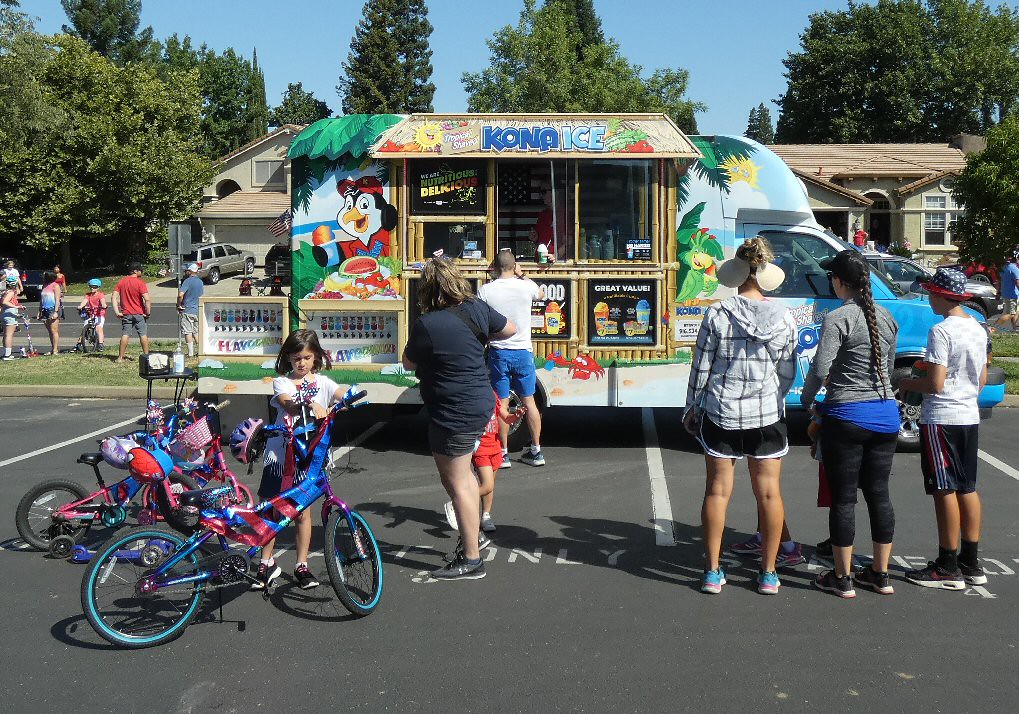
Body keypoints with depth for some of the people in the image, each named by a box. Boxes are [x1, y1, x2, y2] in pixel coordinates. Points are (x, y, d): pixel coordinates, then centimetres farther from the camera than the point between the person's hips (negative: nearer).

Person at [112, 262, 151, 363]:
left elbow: (114, 297, -1)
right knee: (143, 335, 6)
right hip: (139, 313, -4)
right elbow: (147, 300, -20)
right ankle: (146, 356, 10)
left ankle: (121, 357, 3)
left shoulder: (121, 281, 4)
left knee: (125, 335, 5)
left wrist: (117, 312, -1)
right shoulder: (140, 283, -11)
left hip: (126, 313, 4)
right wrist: (148, 313, -10)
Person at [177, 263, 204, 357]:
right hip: (198, 310, 7)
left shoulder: (188, 281, -13)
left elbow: (180, 294, -23)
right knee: (197, 332, 14)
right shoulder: (201, 282, 11)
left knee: (188, 332, -1)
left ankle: (190, 353, -1)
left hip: (187, 310, -7)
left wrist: (179, 305, -10)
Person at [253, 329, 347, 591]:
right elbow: (288, 404, -20)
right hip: (279, 453, 0)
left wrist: (339, 406, -35)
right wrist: (310, 406, -40)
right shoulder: (282, 382, 1)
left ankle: (301, 566, 16)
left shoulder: (322, 383, 5)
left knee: (302, 510, 5)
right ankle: (267, 563, 19)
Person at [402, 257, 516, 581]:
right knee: (461, 473, 25)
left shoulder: (427, 325, -22)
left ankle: (471, 560, 9)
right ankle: (472, 535, 35)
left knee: (457, 484, 2)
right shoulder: (477, 309, -2)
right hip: (481, 404, 8)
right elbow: (509, 329, 15)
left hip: (454, 415, -8)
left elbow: (409, 363, -6)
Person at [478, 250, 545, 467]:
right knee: (529, 401, 11)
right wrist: (522, 275, 25)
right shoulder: (526, 286, -5)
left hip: (498, 353, -1)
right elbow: (540, 293, 20)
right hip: (523, 352, 1)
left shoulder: (485, 291, -8)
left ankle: (504, 453, 11)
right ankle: (536, 451, 17)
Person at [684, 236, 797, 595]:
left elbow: (701, 368, -4)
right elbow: (788, 375, 4)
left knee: (717, 490, 9)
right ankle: (768, 574, 18)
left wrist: (691, 408, 9)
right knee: (769, 492, 11)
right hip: (767, 416, 1)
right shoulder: (784, 318, -4)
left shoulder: (717, 314, -9)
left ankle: (712, 572, 14)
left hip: (720, 414, -1)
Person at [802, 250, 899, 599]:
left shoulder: (838, 318, -14)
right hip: (886, 413, 7)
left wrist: (807, 400, -3)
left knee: (843, 498, 3)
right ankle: (881, 574, 22)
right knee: (878, 493, 14)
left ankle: (842, 578, 11)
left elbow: (820, 369, -19)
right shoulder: (886, 317, 7)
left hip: (846, 416, -6)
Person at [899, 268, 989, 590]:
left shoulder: (941, 331, -17)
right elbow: (982, 380, 15)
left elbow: (935, 384, -20)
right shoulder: (978, 329, 9)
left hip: (941, 418, -8)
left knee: (945, 491, -2)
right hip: (969, 416, 8)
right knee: (968, 489, 13)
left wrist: (908, 384, -2)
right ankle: (970, 563, 21)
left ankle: (948, 569, 4)